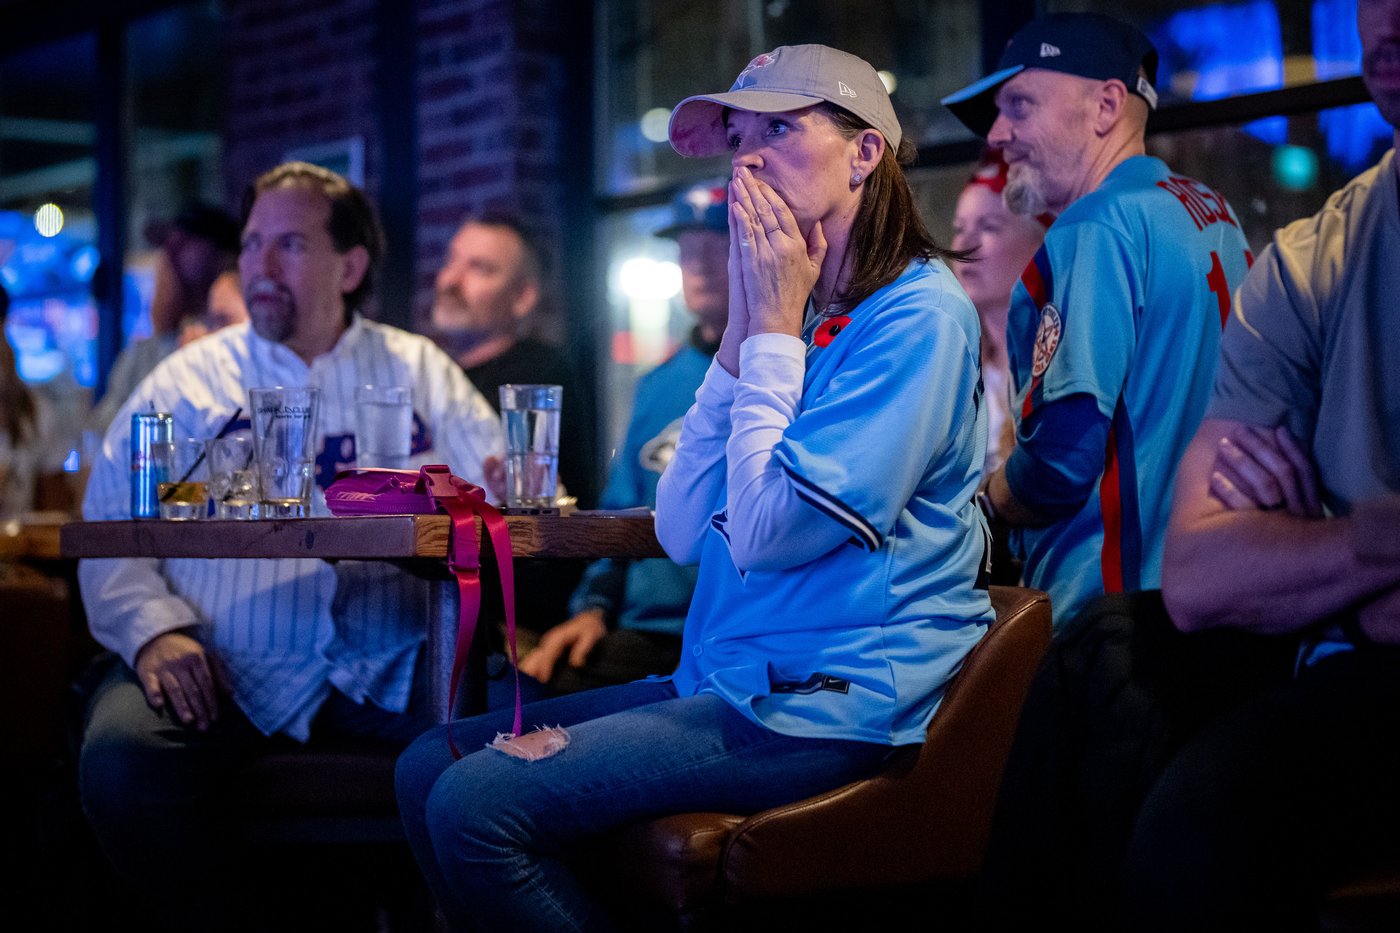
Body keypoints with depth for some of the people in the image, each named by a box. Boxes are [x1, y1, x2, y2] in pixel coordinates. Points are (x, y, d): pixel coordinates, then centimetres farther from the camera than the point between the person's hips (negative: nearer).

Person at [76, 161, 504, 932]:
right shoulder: (187, 382, 17)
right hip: (223, 673, 0)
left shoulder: (419, 371, 19)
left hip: (386, 675, 0)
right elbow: (109, 529, 10)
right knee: (121, 751, -30)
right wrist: (153, 627, -10)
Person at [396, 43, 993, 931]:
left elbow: (768, 534, -21)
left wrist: (775, 331, -10)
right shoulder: (807, 317, 14)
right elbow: (684, 533, 8)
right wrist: (741, 332, 3)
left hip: (825, 704, -9)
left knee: (476, 806, -18)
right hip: (731, 681, 9)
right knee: (430, 765, 4)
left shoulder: (918, 315, -13)